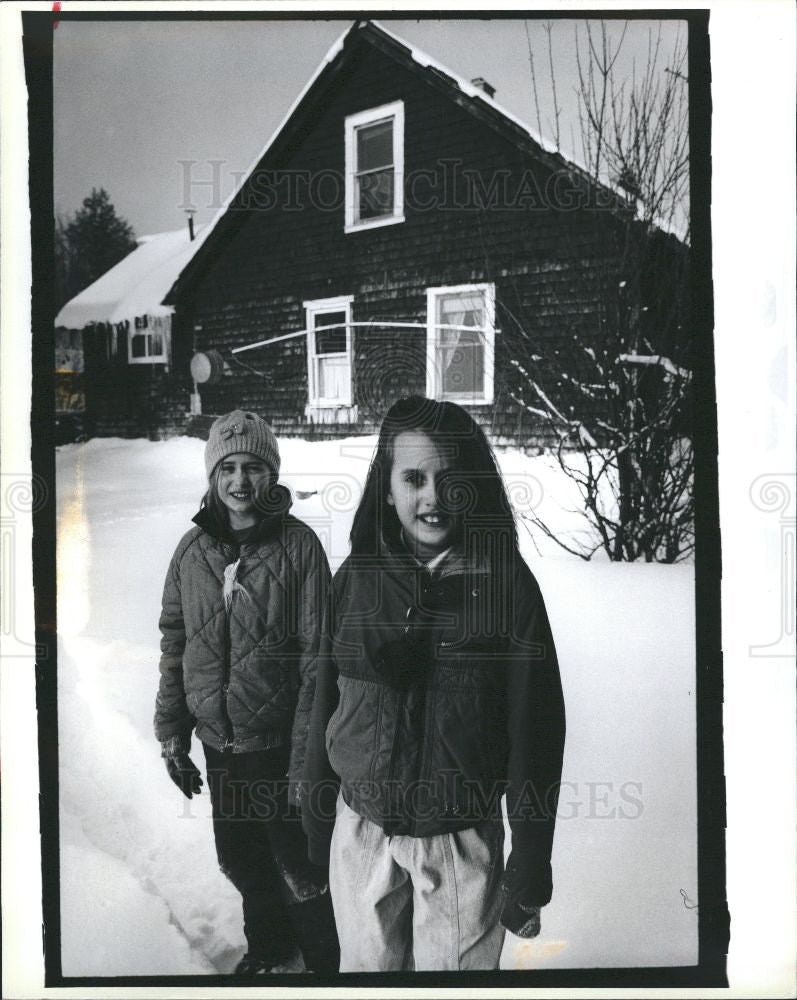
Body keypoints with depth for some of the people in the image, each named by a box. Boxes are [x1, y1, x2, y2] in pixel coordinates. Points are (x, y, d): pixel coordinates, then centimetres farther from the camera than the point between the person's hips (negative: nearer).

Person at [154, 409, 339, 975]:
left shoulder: (298, 545, -14)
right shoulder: (194, 548, 0)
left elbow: (317, 656, -15)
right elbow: (175, 645, 7)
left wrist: (305, 758, -16)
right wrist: (172, 735, 8)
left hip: (277, 744, -5)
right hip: (217, 743, 5)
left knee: (299, 870, 9)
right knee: (240, 861, 22)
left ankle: (322, 962, 36)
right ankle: (268, 946, 49)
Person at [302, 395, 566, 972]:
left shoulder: (507, 584, -12)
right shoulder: (357, 578, -5)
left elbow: (535, 734, -8)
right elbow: (326, 707, 4)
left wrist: (529, 873, -5)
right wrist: (317, 826, 10)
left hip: (462, 844, -2)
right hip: (360, 832, 3)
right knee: (366, 966, 20)